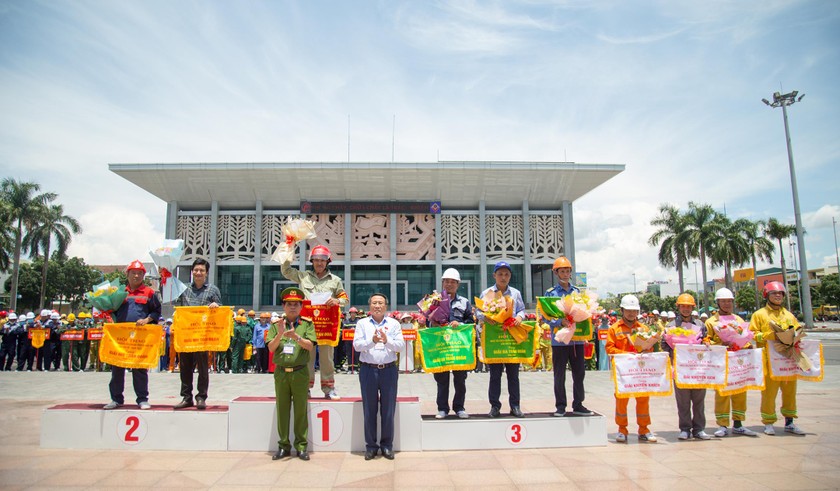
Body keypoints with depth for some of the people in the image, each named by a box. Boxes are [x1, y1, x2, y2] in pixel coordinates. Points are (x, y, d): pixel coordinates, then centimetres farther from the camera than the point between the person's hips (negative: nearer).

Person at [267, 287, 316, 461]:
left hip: (300, 373, -1)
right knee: (282, 410, 8)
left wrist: (296, 337, -23)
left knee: (301, 411, 3)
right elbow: (271, 348, 0)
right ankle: (284, 446, 18)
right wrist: (279, 334, -17)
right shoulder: (276, 323, 7)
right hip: (281, 372, 2)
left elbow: (310, 346, -7)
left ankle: (301, 446, 13)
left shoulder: (307, 323, 2)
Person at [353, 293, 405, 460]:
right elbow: (356, 345, -5)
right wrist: (372, 341, -23)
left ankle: (387, 445, 19)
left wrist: (387, 341, -21)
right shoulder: (362, 323, 7)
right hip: (368, 370, 0)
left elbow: (401, 345, -2)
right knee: (369, 410, 6)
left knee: (388, 410, 5)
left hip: (389, 370, 0)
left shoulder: (394, 324, 8)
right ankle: (371, 445, 19)